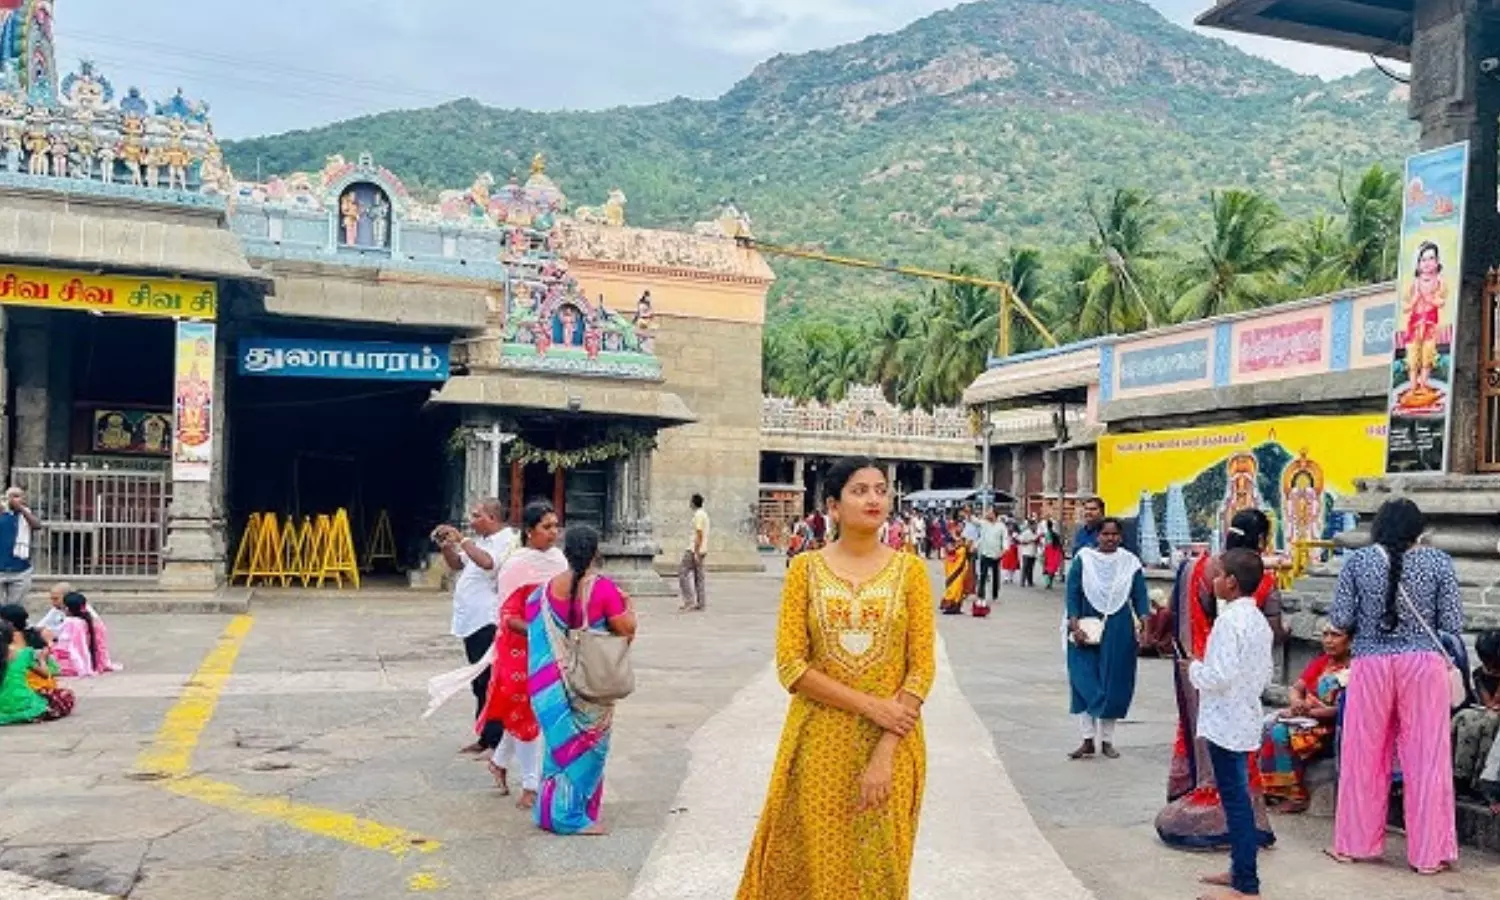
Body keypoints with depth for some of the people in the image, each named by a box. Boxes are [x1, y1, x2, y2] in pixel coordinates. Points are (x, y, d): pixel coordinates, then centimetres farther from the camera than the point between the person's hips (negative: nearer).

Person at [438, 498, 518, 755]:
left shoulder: (507, 540, -12)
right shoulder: (479, 540, 17)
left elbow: (488, 563, -29)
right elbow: (457, 564, 23)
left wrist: (461, 539, -22)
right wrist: (446, 546, 5)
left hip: (489, 622, -9)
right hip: (472, 621, 9)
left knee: (489, 683, -7)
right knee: (480, 684, 14)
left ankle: (495, 741, -3)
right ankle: (485, 738, 22)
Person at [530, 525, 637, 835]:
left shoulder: (547, 588, -3)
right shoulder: (603, 588, -17)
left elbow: (533, 627, 7)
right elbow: (627, 629, -15)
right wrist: (627, 605, 3)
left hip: (556, 679, 4)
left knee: (561, 741, 17)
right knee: (588, 744, 8)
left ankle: (552, 810, 26)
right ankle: (575, 816, 14)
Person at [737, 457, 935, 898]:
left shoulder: (909, 571, 0)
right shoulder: (806, 569, -1)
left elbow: (922, 668, -5)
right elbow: (791, 665, -6)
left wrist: (884, 753, -13)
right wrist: (870, 705, -15)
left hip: (892, 744, 0)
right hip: (820, 743, 0)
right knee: (814, 863, 6)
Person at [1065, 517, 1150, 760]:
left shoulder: (1130, 561, 1)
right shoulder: (1083, 558, -3)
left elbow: (1140, 595, 0)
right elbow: (1072, 593, -4)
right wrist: (1074, 625, -14)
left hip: (1119, 632, 1)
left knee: (1114, 685, 7)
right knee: (1085, 683, -2)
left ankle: (1107, 740, 19)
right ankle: (1088, 739, 6)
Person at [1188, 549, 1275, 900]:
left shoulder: (1229, 620, -20)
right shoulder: (1259, 620, 10)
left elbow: (1220, 675, -25)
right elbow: (1266, 674, 16)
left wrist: (1194, 669, -9)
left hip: (1225, 723, -10)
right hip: (1246, 720, 10)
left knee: (1235, 799, -4)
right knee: (1238, 797, 18)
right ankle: (1241, 870, 29)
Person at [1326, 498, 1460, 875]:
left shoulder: (1357, 561, -2)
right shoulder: (1438, 561, -2)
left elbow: (1340, 620, -3)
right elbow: (1453, 624, -3)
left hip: (1371, 664, 1)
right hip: (1423, 664, 0)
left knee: (1365, 757, 10)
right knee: (1426, 759, 7)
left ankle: (1354, 843, 20)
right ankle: (1429, 853, 14)